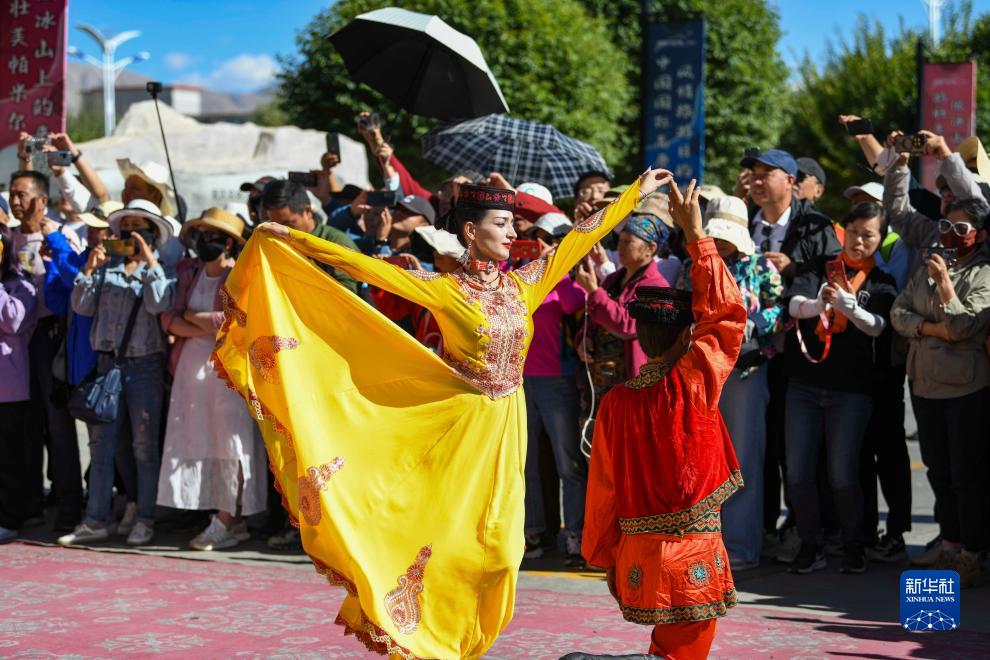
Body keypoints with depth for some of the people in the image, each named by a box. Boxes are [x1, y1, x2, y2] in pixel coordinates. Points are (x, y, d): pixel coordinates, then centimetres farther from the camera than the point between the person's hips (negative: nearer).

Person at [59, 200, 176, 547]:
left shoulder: (161, 269, 2)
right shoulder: (106, 267, 10)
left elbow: (159, 304, -17)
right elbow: (82, 307, 2)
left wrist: (149, 261, -16)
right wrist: (88, 269, -8)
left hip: (145, 365, -3)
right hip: (108, 363, 3)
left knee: (145, 446, 2)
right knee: (101, 444, 4)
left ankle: (145, 521, 8)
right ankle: (96, 521, 8)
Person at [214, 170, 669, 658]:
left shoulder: (524, 284, 5)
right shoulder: (445, 289, -8)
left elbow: (581, 237, 9)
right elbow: (368, 267, -11)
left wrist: (636, 192, 13)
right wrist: (293, 239, -15)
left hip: (506, 429, 4)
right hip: (458, 425, -4)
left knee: (496, 543, 4)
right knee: (443, 535, -3)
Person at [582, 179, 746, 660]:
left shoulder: (616, 402, -1)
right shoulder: (696, 382, -10)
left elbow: (603, 490, 4)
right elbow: (724, 311, 0)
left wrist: (604, 559, 15)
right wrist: (696, 236, 4)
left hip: (638, 558, 4)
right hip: (694, 558, -4)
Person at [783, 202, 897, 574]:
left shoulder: (881, 283, 6)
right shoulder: (819, 270, 10)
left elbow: (876, 326, -13)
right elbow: (794, 304, -9)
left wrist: (846, 305, -32)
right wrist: (818, 304, -31)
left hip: (850, 389, -2)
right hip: (804, 385, 2)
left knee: (843, 475, -3)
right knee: (797, 473, 1)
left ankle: (853, 545, 16)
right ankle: (811, 546, 15)